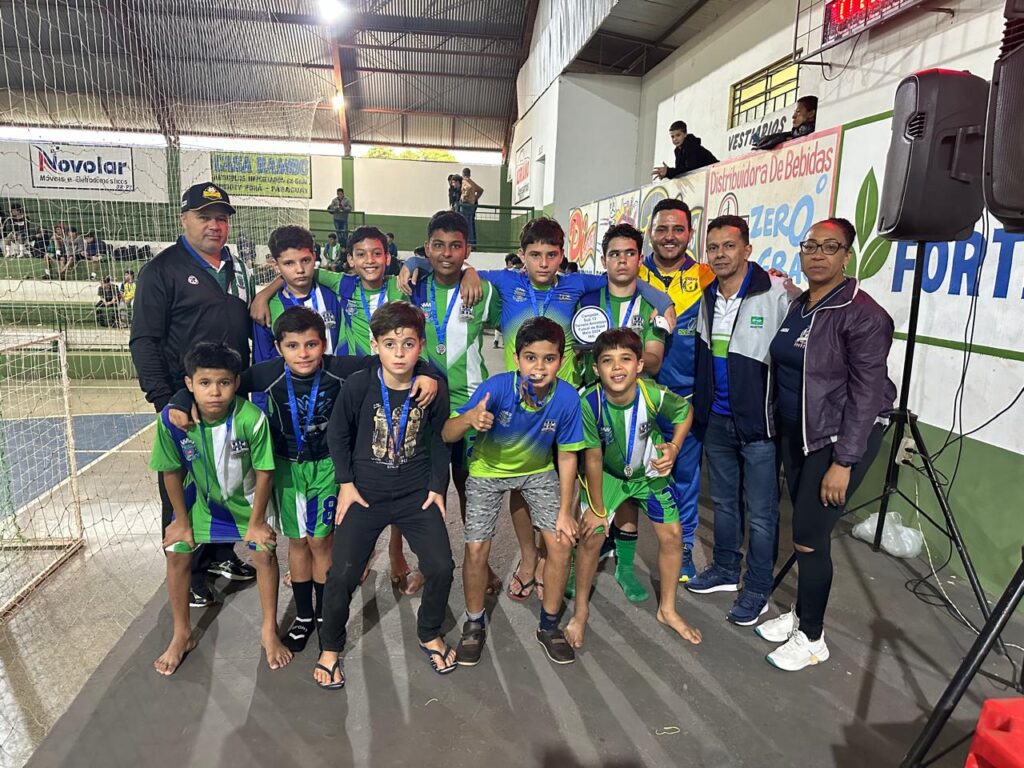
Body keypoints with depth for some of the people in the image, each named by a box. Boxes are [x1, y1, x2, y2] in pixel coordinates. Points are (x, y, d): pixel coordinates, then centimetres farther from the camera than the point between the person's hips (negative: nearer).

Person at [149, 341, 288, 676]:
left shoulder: (252, 418, -35)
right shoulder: (172, 418, -28)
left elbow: (264, 471, -21)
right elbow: (171, 472, -12)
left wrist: (256, 521, -12)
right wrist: (181, 520, -3)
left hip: (245, 497, -2)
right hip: (199, 496, 2)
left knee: (265, 553, -4)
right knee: (176, 555, 1)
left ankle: (269, 631, 18)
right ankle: (182, 635, 25)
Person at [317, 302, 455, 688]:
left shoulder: (434, 389, -10)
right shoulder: (359, 385, -14)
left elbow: (439, 440, 4)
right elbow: (337, 434, 0)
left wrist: (437, 487, 1)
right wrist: (346, 483, -3)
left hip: (417, 494, 1)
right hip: (365, 494, -1)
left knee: (442, 568, -5)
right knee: (341, 575, -4)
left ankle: (430, 634, 25)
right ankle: (330, 648, 24)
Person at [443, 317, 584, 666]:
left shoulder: (567, 398, -26)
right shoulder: (497, 387, -32)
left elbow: (567, 455, -12)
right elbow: (447, 435, -32)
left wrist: (565, 511, -10)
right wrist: (469, 419, -54)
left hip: (538, 471, 2)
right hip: (488, 470, -1)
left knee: (561, 543, -7)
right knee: (476, 549, -8)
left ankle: (549, 625, 17)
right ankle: (474, 624, 20)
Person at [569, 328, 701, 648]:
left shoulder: (655, 395, -30)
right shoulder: (589, 403, -32)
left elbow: (685, 411, -5)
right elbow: (593, 459, -21)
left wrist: (674, 447, -21)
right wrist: (596, 509, -13)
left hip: (648, 471, 2)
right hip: (606, 474, -2)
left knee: (672, 535, 3)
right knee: (591, 535, -8)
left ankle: (667, 609, 27)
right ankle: (581, 611, 17)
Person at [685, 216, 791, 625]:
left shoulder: (777, 294, -14)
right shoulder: (705, 298, 6)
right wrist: (699, 407, 12)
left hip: (759, 422, -6)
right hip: (715, 420, 6)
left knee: (760, 513, 7)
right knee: (723, 502, 20)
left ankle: (757, 590, 23)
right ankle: (725, 570, 38)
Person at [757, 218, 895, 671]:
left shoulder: (863, 314, -15)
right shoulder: (795, 307, 8)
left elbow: (866, 392, -17)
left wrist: (843, 462, -19)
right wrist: (775, 427, 13)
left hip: (843, 437, -6)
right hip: (795, 433, 7)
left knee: (809, 536, -5)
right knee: (804, 532, 14)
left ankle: (812, 638, 13)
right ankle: (800, 613, 31)